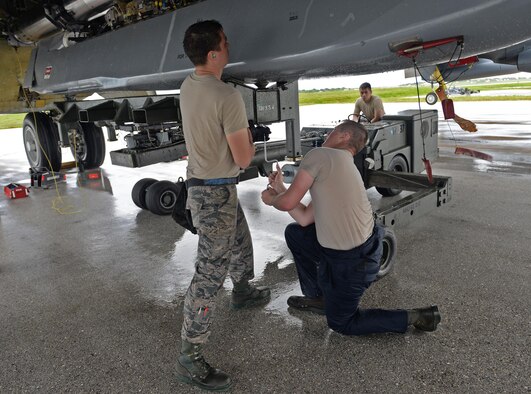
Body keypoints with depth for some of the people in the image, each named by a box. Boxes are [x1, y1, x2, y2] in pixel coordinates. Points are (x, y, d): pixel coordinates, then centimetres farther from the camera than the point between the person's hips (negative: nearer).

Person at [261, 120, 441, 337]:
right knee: (293, 233, 19)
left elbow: (288, 203, -15)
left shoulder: (320, 155, -14)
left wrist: (271, 199, 7)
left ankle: (414, 318, 11)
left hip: (351, 262, -8)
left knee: (341, 323, 13)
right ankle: (318, 297, 30)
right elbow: (304, 218, 11)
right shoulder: (347, 167, 13)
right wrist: (279, 188, 18)